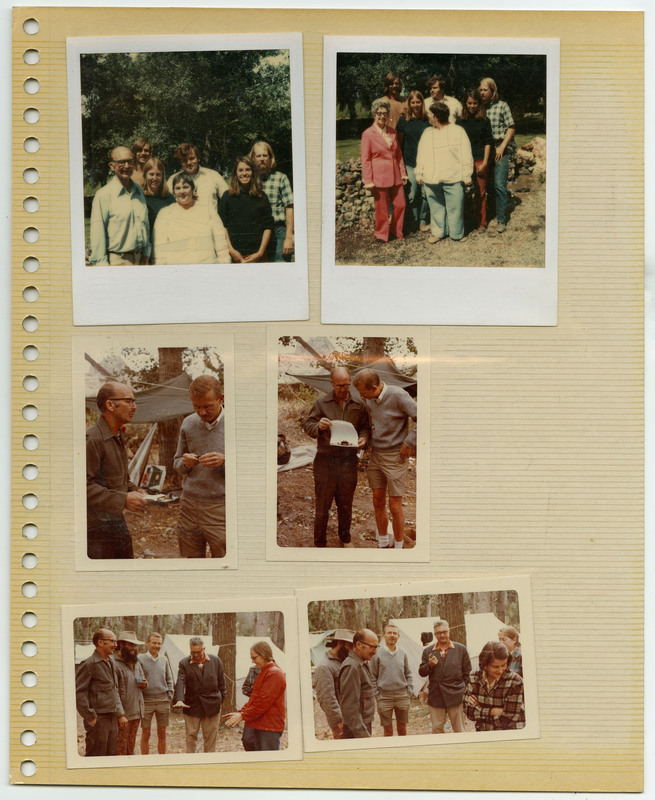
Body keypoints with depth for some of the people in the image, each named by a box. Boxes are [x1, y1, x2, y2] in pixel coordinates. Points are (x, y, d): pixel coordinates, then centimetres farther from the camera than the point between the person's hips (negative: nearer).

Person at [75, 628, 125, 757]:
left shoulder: (111, 663, 15)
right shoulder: (88, 664, -11)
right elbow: (79, 693, -15)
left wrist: (120, 714, 16)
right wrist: (90, 718, -15)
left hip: (112, 719, 8)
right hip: (98, 720, -8)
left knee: (111, 755, 11)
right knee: (95, 756, -3)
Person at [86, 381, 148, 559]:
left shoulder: (118, 436, 14)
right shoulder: (92, 439, -19)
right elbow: (84, 486, -25)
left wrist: (134, 490, 7)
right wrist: (123, 499, -25)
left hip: (117, 518, 9)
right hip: (96, 525, -9)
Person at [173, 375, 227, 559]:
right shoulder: (188, 423, 7)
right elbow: (177, 463, 17)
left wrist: (225, 461, -22)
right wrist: (185, 463, -7)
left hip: (220, 509, -4)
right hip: (189, 507, 4)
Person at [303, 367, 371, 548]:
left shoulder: (358, 405, 5)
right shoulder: (321, 403, 0)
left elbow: (365, 427, 12)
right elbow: (308, 425, 2)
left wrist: (363, 438, -10)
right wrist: (318, 426, -21)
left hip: (348, 460, 2)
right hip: (325, 460, -2)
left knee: (346, 504, 13)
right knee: (322, 504, 2)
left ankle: (345, 537, 34)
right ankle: (320, 543, 16)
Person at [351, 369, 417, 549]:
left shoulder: (398, 395, -22)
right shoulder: (369, 399, -2)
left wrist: (408, 443, -18)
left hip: (395, 458, -6)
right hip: (376, 455, 6)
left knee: (395, 506, 0)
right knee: (378, 502, 11)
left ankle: (398, 546, 15)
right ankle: (383, 544, 26)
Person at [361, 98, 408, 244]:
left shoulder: (392, 132, 9)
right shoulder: (368, 134, -6)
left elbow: (399, 154, 16)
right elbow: (365, 159, -6)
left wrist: (403, 173, 11)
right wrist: (368, 181, -10)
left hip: (395, 176, 5)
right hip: (379, 177, -5)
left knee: (400, 205, 8)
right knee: (381, 208, 3)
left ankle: (396, 231, 27)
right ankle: (381, 234, 21)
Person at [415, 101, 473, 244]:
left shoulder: (458, 131, -1)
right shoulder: (427, 133, 12)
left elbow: (466, 155, -1)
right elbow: (421, 155, 18)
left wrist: (466, 175, -4)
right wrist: (419, 173, 13)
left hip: (453, 178, -4)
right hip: (431, 179, 4)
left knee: (454, 207, 0)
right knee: (436, 207, 10)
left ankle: (456, 234, 12)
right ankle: (438, 232, 22)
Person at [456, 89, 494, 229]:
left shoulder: (484, 121, 2)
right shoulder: (460, 121, 8)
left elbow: (488, 143, 0)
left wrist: (484, 162, -7)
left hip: (480, 160, -2)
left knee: (481, 192, 2)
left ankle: (482, 222, 11)